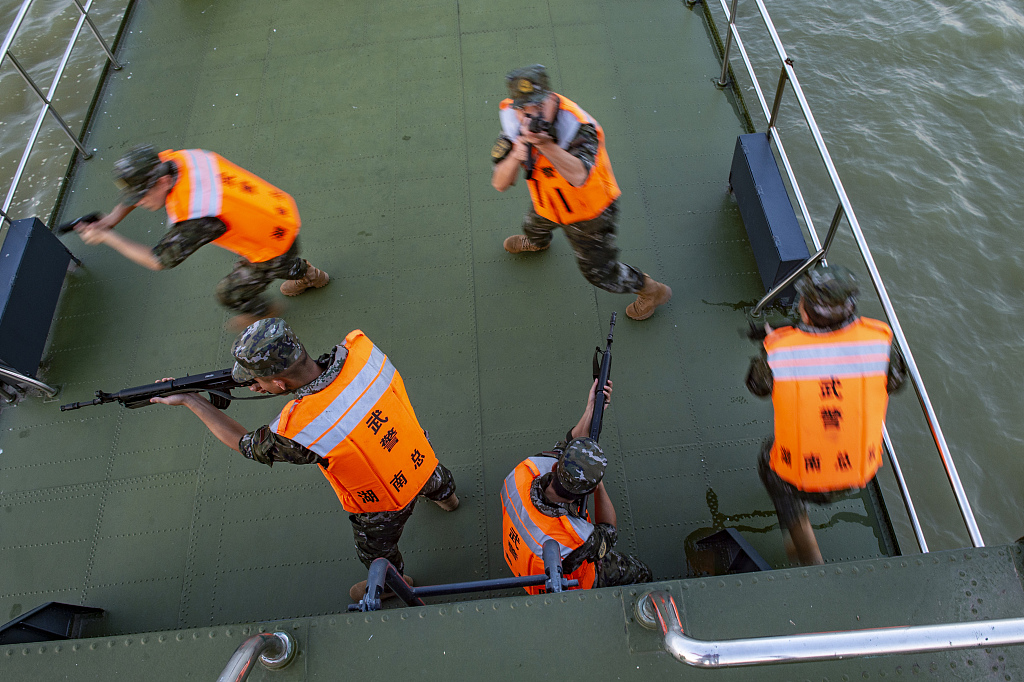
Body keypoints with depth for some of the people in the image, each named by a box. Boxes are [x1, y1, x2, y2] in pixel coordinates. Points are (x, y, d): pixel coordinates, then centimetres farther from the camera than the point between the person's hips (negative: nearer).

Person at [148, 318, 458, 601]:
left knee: (375, 550, 31)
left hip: (383, 505, -5)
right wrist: (291, 384, -17)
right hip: (419, 457, 5)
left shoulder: (297, 430, -39)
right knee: (433, 479, 42)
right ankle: (445, 495, 77)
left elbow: (246, 444, -15)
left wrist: (191, 400, -6)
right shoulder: (360, 348, -30)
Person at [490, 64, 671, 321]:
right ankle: (538, 243, 77)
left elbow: (578, 177, -56)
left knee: (599, 271, 7)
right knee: (533, 228, 35)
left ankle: (652, 291, 36)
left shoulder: (580, 127, -38)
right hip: (548, 204, 6)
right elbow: (500, 184, -26)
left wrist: (545, 144, -67)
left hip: (589, 212, -6)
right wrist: (515, 156, -47)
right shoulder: (512, 120, -22)